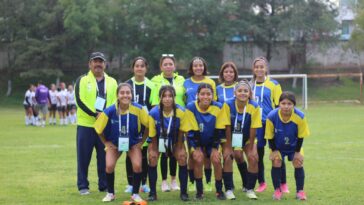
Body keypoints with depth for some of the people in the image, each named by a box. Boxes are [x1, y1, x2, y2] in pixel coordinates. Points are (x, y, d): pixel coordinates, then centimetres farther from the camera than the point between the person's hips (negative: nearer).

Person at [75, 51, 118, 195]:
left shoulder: (112, 82, 12)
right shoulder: (82, 80, 2)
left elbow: (116, 102, 6)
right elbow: (79, 101, -9)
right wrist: (95, 114, -18)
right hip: (86, 125, -2)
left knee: (105, 157, 5)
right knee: (84, 157, 1)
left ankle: (104, 185, 15)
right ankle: (83, 186, 9)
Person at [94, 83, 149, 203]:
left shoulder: (138, 109, -25)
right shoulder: (109, 111, -26)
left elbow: (149, 125, -9)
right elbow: (98, 128, -9)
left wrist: (142, 141, -6)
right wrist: (106, 143, -3)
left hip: (133, 142, 0)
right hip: (114, 143, 0)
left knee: (137, 166, -18)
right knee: (109, 166, -16)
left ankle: (135, 194, 4)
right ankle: (110, 193, 8)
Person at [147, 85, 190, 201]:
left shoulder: (181, 112, -27)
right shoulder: (154, 113, -28)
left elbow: (181, 131, -12)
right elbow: (153, 135, -16)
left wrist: (179, 149, -10)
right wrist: (154, 150, -12)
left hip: (175, 140, 0)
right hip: (159, 140, 0)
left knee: (182, 158, -15)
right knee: (152, 158, -17)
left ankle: (183, 192, -3)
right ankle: (152, 193, -6)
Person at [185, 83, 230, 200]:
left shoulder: (219, 107, -19)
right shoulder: (191, 107, -23)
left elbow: (219, 130, -14)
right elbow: (193, 130, -18)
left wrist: (215, 148, -15)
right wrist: (197, 148, -19)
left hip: (212, 141, 1)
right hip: (196, 141, -1)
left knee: (216, 160, -16)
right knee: (198, 159, -21)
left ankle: (219, 190, 2)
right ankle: (199, 191, -5)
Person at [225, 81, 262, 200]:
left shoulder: (254, 107, -22)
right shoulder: (228, 105, -23)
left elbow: (253, 129, -16)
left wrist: (250, 149, -12)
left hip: (248, 138, 0)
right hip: (233, 137, 0)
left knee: (253, 158, -14)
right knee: (237, 155, -13)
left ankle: (250, 189, 1)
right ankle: (246, 183, 12)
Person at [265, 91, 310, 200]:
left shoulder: (300, 117, -29)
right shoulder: (272, 116, -31)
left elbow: (301, 136, -15)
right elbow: (270, 136, -15)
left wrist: (297, 151, -12)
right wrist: (274, 150, -13)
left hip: (294, 146, 0)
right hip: (277, 147, 0)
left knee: (298, 163, -9)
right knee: (276, 162, -14)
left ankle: (300, 191, 3)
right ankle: (277, 190, 0)